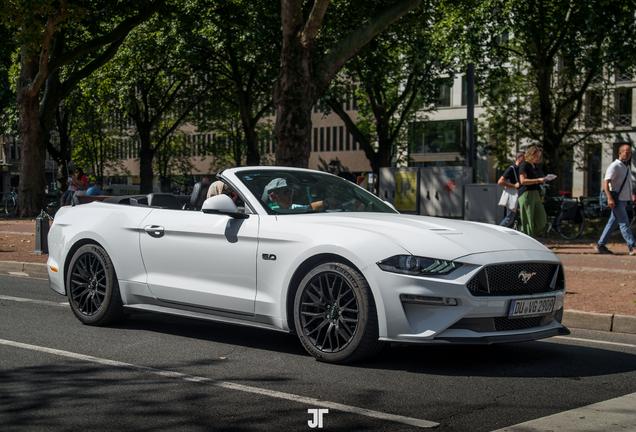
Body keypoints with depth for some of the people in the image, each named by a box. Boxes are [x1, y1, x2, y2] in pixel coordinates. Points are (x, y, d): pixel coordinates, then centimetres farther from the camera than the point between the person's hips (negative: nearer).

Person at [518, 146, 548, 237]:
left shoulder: (534, 166, 20)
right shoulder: (524, 165, -6)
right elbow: (523, 181, -17)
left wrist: (542, 180, 15)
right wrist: (537, 180, -20)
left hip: (535, 194, 9)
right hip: (526, 195, -9)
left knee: (542, 219, 1)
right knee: (527, 220, -6)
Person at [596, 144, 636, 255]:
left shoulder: (627, 167, 18)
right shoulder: (614, 166, -11)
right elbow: (605, 182, -19)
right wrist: (610, 198, -28)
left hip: (624, 199, 9)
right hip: (617, 200, -9)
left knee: (613, 223, 10)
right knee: (624, 223, -11)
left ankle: (600, 245, 16)